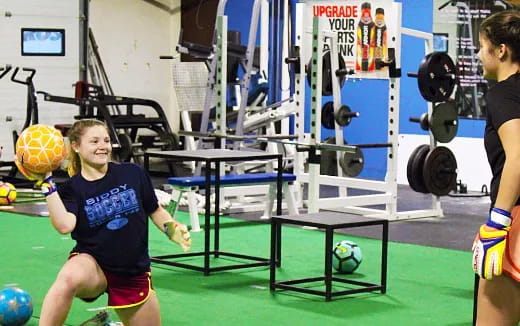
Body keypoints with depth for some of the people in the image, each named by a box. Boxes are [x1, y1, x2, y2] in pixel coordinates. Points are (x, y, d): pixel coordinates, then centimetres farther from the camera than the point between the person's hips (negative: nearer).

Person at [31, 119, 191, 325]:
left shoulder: (133, 174, -4)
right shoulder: (71, 188, -6)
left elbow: (155, 211, 9)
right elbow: (64, 225, -26)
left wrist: (173, 230, -9)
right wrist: (47, 183, -25)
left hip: (134, 272, 4)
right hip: (92, 263, -3)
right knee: (68, 278, -39)